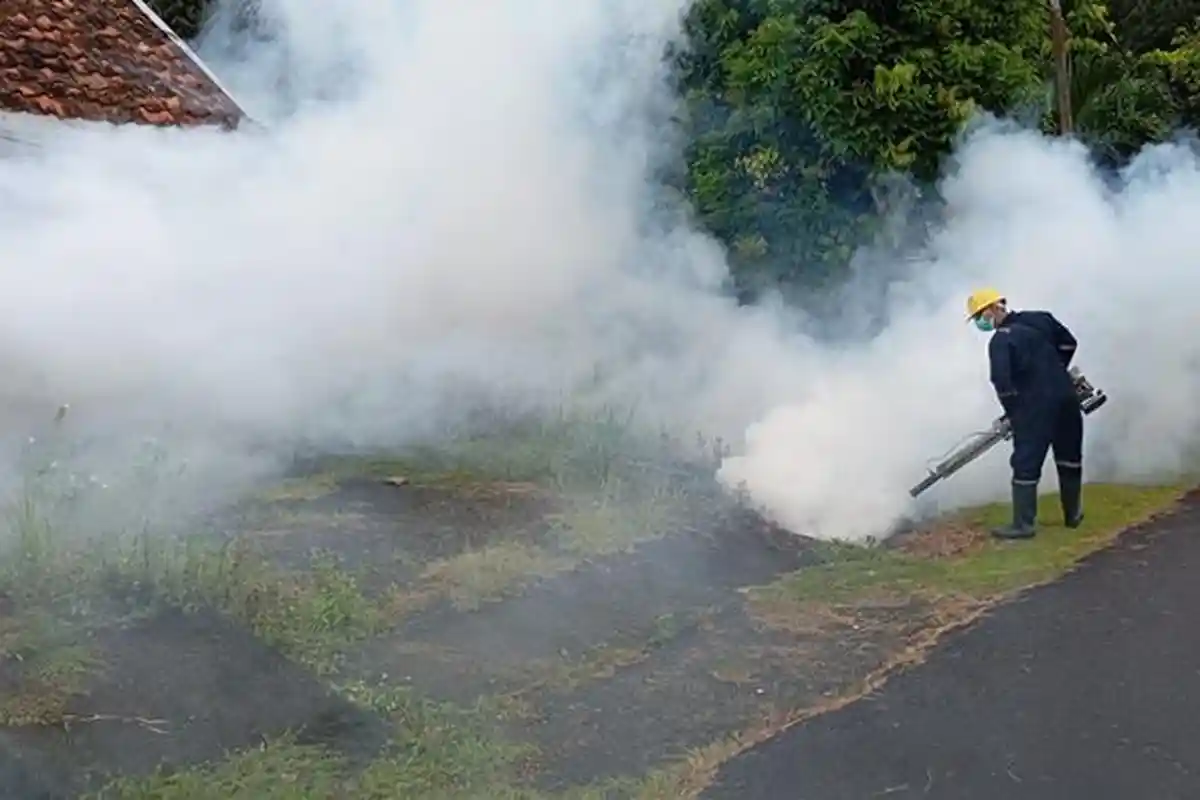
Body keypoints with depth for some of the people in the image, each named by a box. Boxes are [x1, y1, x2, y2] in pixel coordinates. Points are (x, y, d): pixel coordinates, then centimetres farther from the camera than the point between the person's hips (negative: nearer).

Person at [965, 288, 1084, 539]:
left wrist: (1013, 413, -3)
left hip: (1036, 406, -7)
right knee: (1069, 458, 19)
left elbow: (1003, 384, -18)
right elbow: (1068, 344, 21)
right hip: (1066, 397, 7)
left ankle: (1024, 524, -2)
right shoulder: (1040, 319, 9)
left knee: (1026, 465, -1)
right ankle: (1073, 514, 31)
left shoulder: (1000, 341, -12)